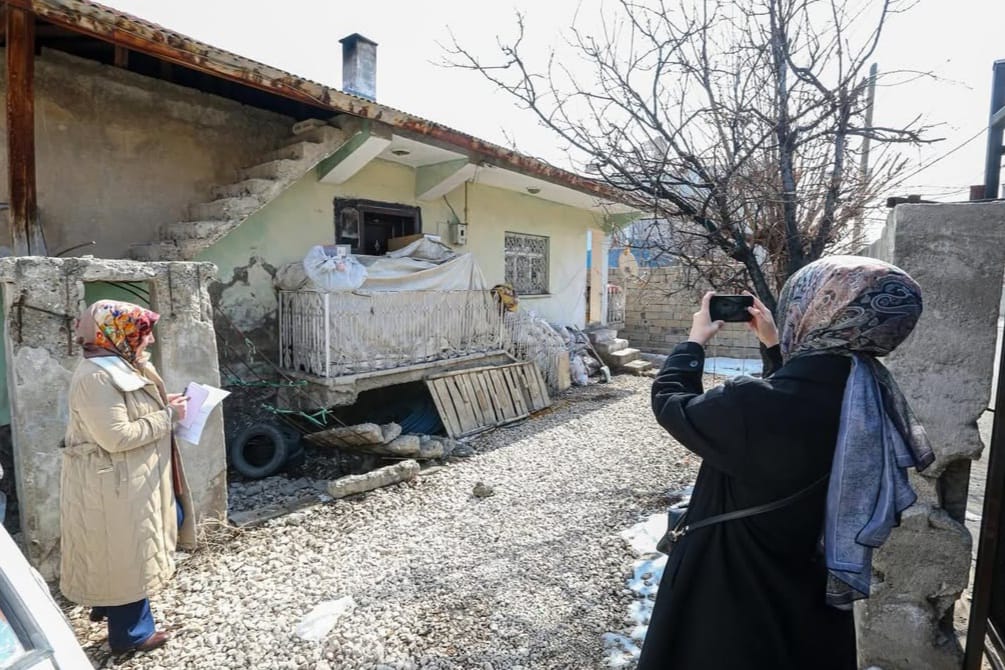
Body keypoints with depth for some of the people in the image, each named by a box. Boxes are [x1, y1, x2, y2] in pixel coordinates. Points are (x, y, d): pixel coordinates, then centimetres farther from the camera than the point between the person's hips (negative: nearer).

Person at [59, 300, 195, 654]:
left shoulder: (119, 367, 7)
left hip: (135, 479, 10)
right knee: (126, 557, 6)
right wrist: (167, 417, -21)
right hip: (113, 487, -10)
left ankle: (108, 603, 41)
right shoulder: (95, 378, -25)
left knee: (146, 542, 23)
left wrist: (163, 406, 2)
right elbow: (117, 437, -28)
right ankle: (131, 634, 26)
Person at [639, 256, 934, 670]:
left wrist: (696, 339, -1)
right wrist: (774, 345, 14)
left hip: (733, 595, -6)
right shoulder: (869, 394, -11)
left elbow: (669, 403, -16)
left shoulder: (754, 406, -34)